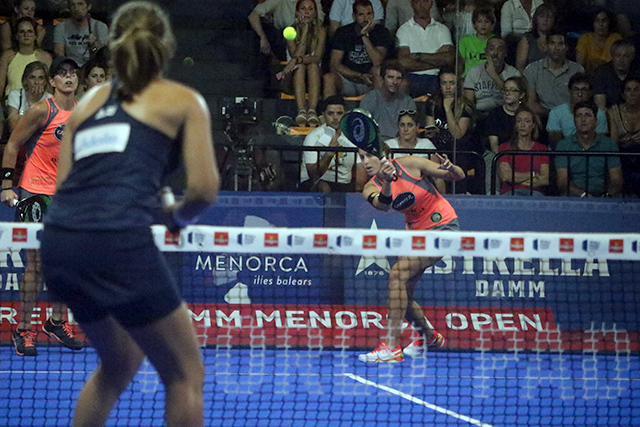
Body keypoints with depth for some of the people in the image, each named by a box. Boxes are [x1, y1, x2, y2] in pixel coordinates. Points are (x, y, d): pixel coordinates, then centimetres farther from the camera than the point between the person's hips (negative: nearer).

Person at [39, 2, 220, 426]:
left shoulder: (91, 100, 23)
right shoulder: (183, 101, 10)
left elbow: (64, 184, 18)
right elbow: (204, 188, 1)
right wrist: (176, 215, 21)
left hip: (59, 246, 6)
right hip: (119, 244, -6)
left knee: (120, 363, 27)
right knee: (186, 374, 7)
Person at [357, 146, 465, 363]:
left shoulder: (410, 164, -17)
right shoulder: (372, 188, -7)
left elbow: (459, 176, -9)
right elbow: (383, 204, -31)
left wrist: (451, 168, -32)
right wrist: (387, 183, -50)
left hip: (442, 226, -6)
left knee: (398, 273, -23)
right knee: (401, 293, 5)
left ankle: (392, 348, -24)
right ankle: (428, 336, 37)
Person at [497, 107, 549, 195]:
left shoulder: (542, 149, 19)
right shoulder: (504, 147, 16)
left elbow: (545, 180, 4)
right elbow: (505, 176, -1)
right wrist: (533, 174, 3)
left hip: (535, 192, 1)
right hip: (510, 192, -1)